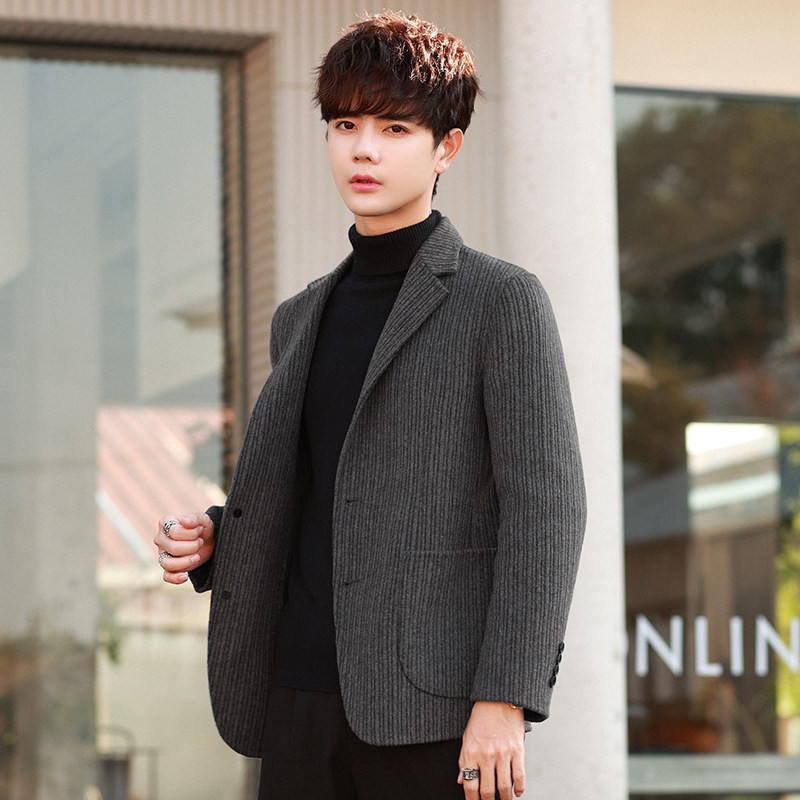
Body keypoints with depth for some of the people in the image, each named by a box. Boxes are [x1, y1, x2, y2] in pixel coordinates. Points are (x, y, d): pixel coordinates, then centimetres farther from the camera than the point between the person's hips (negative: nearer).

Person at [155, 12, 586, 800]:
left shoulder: (502, 300, -1)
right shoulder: (303, 319, 19)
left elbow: (545, 506, -8)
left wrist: (504, 702, -16)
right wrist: (209, 540, 5)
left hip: (434, 712, -6)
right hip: (301, 702, 6)